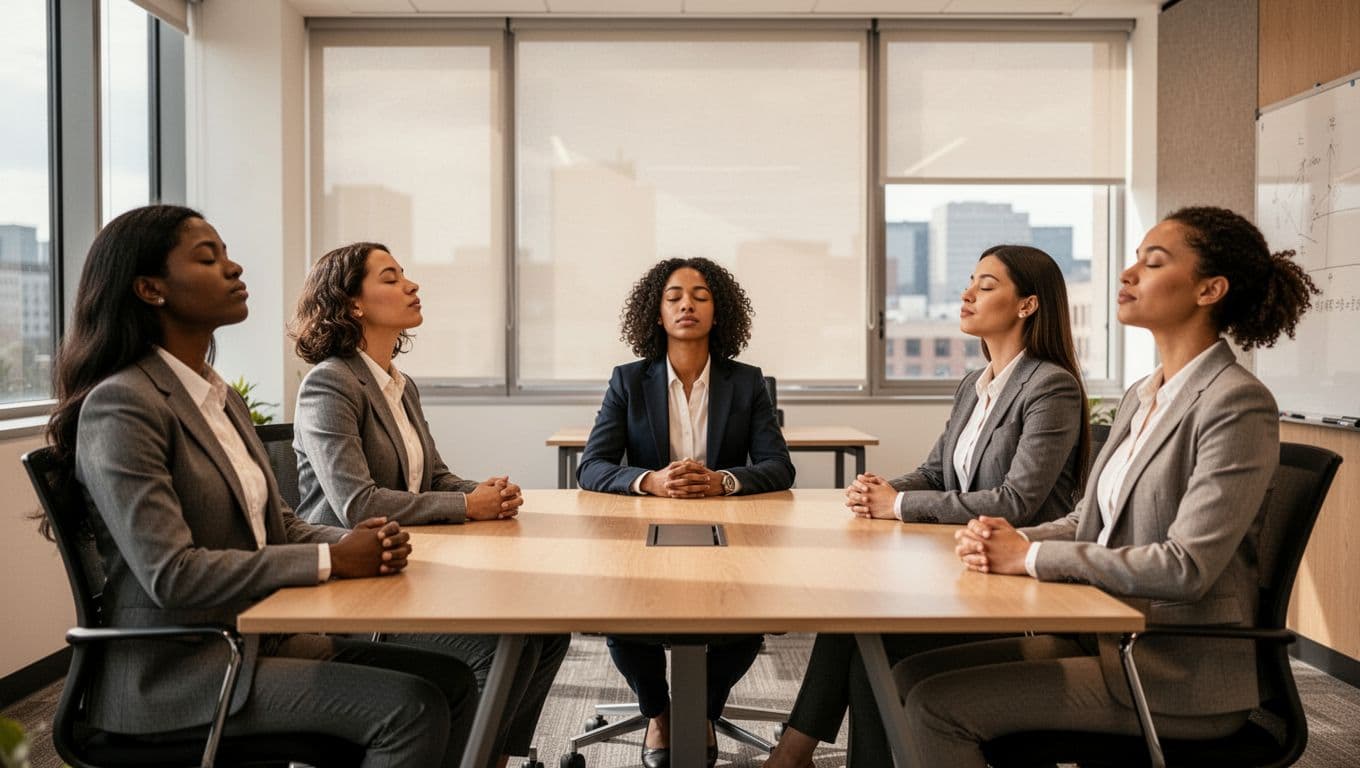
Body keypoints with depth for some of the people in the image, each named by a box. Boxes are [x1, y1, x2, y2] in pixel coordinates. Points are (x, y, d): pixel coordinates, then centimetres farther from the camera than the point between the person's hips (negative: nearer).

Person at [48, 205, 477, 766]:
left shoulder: (222, 398, 13)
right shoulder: (120, 406, -15)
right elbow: (170, 575, -23)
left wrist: (362, 543, -7)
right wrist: (332, 561, -20)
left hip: (259, 637, 8)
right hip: (177, 670, -8)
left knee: (451, 681, -5)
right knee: (412, 707, -20)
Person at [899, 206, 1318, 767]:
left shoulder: (1238, 405, -16)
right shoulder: (1140, 398, 12)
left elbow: (1186, 567, -23)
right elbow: (1090, 519, 15)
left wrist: (1032, 557, -19)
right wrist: (1010, 539, -6)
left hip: (1183, 674, -8)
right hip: (1108, 637, 8)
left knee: (940, 706, -17)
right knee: (916, 674, -3)